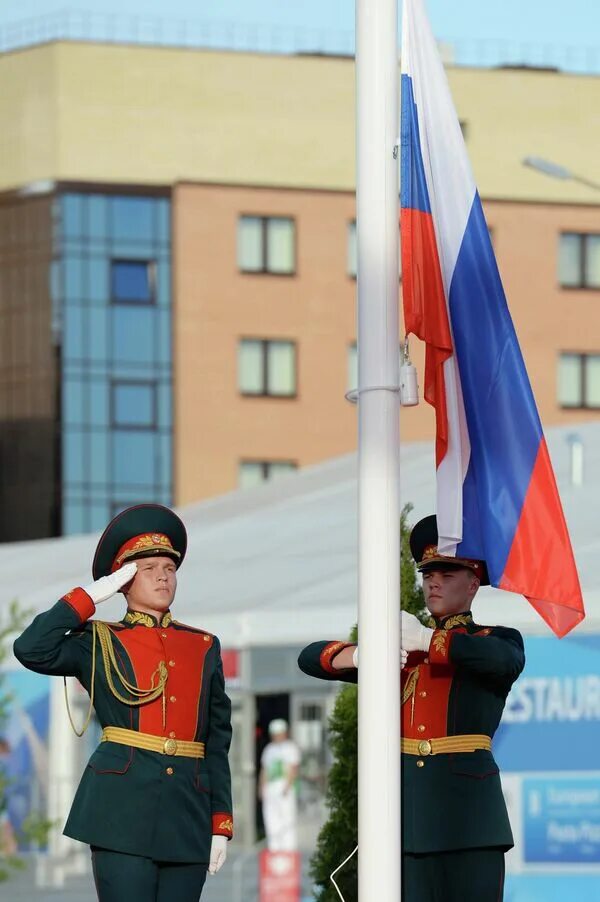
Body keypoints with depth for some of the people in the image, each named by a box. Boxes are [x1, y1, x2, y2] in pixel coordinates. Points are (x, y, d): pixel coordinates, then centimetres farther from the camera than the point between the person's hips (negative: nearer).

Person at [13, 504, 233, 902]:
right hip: (124, 809, -4)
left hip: (188, 813, 4)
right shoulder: (102, 643, 7)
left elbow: (218, 742, 16)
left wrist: (221, 824, 9)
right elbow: (33, 650, -11)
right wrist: (91, 596, -3)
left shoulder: (204, 647, 16)